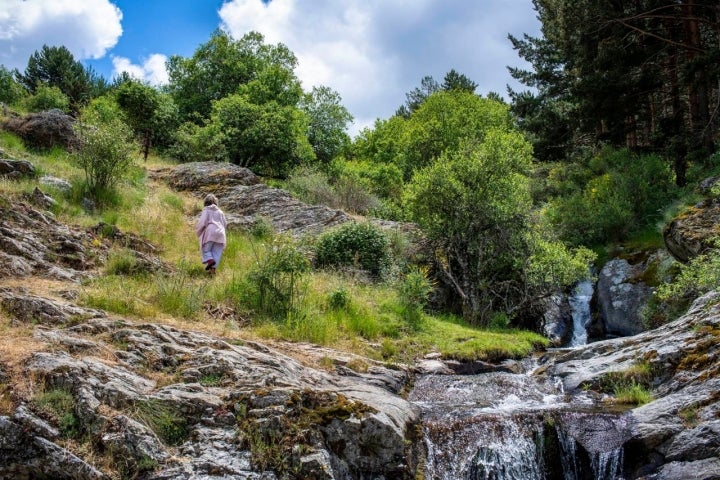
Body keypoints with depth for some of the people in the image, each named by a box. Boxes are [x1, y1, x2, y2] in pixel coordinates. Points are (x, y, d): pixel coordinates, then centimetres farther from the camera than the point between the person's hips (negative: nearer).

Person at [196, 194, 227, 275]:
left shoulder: (206, 210, 1)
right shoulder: (220, 211, 15)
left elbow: (202, 223, -8)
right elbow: (225, 224, 18)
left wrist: (198, 232, 5)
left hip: (210, 233, -4)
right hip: (220, 233, 4)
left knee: (206, 249, 9)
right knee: (217, 252, 5)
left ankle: (210, 260, -16)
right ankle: (213, 268, -3)